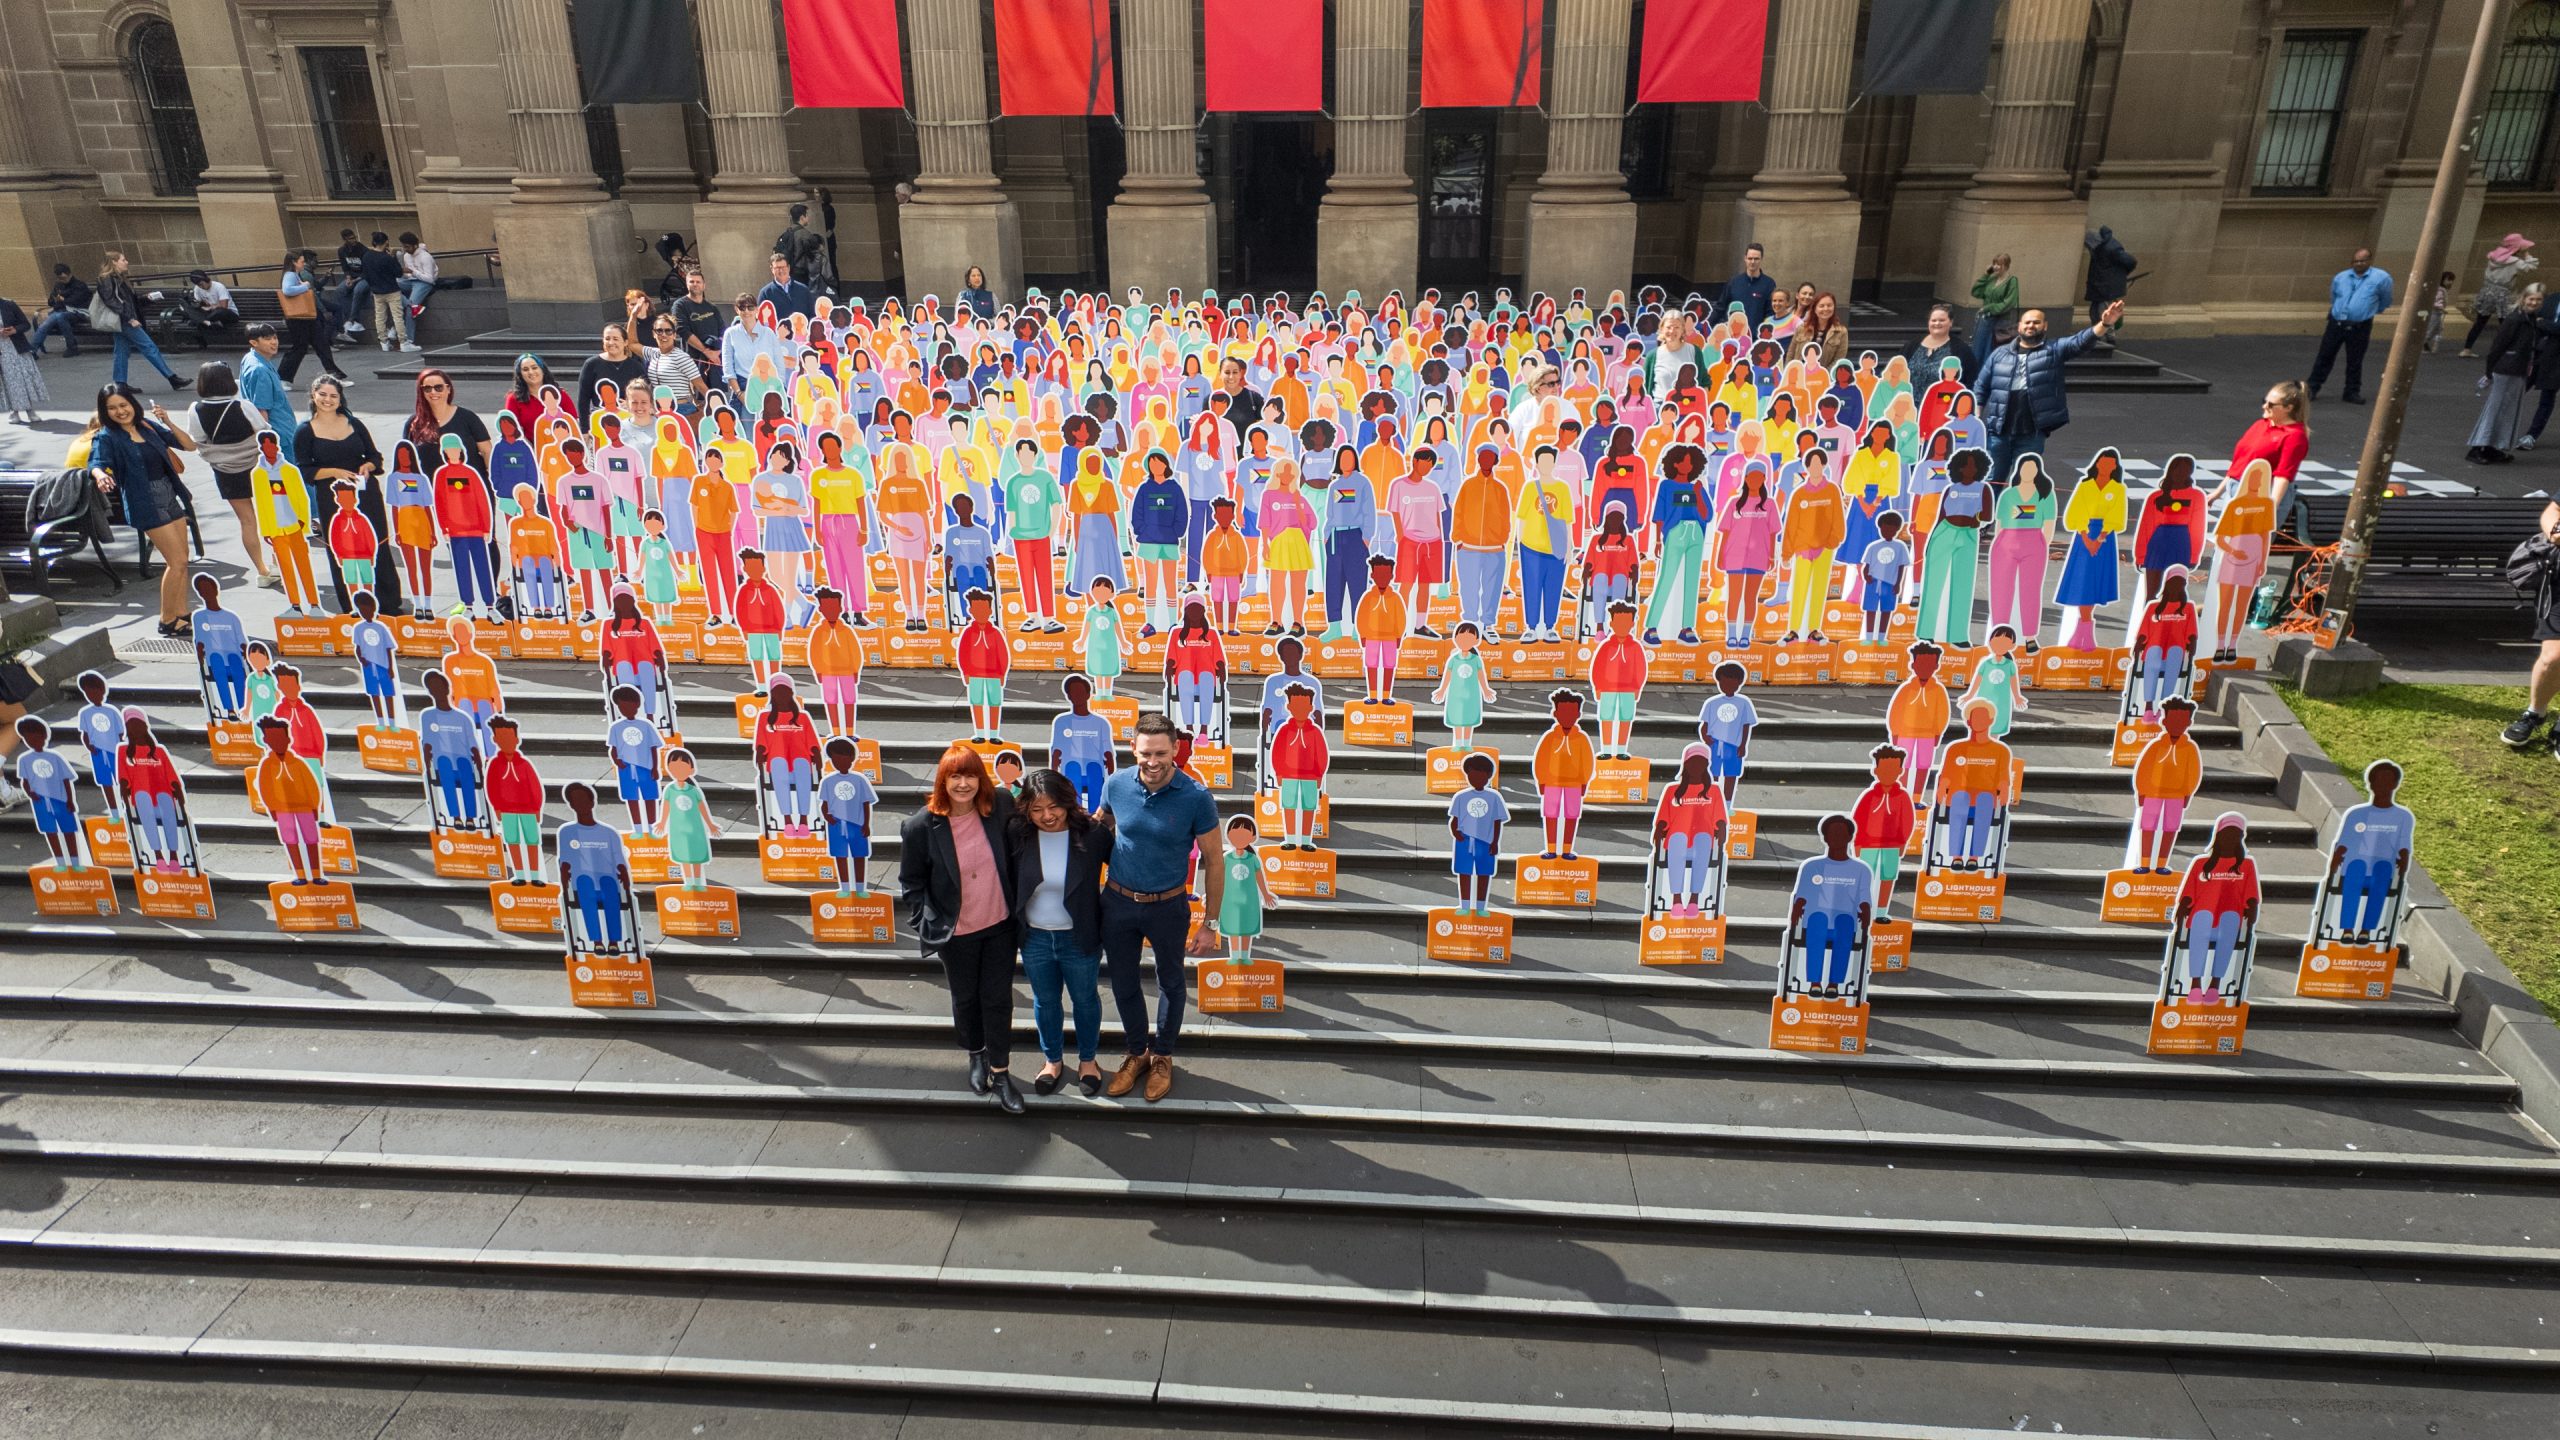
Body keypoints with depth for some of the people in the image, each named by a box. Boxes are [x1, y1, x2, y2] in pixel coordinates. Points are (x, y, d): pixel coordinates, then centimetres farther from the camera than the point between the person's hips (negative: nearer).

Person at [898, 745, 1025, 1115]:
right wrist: (925, 928, -5)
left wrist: (1018, 906, 5)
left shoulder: (1000, 807, -14)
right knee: (965, 998, 19)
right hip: (956, 934, -1)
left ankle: (1000, 1074, 24)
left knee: (998, 998, 9)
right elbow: (911, 884, -6)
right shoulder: (921, 826, -19)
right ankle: (976, 1056, 45)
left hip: (1000, 925, 1)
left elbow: (1014, 855, 3)